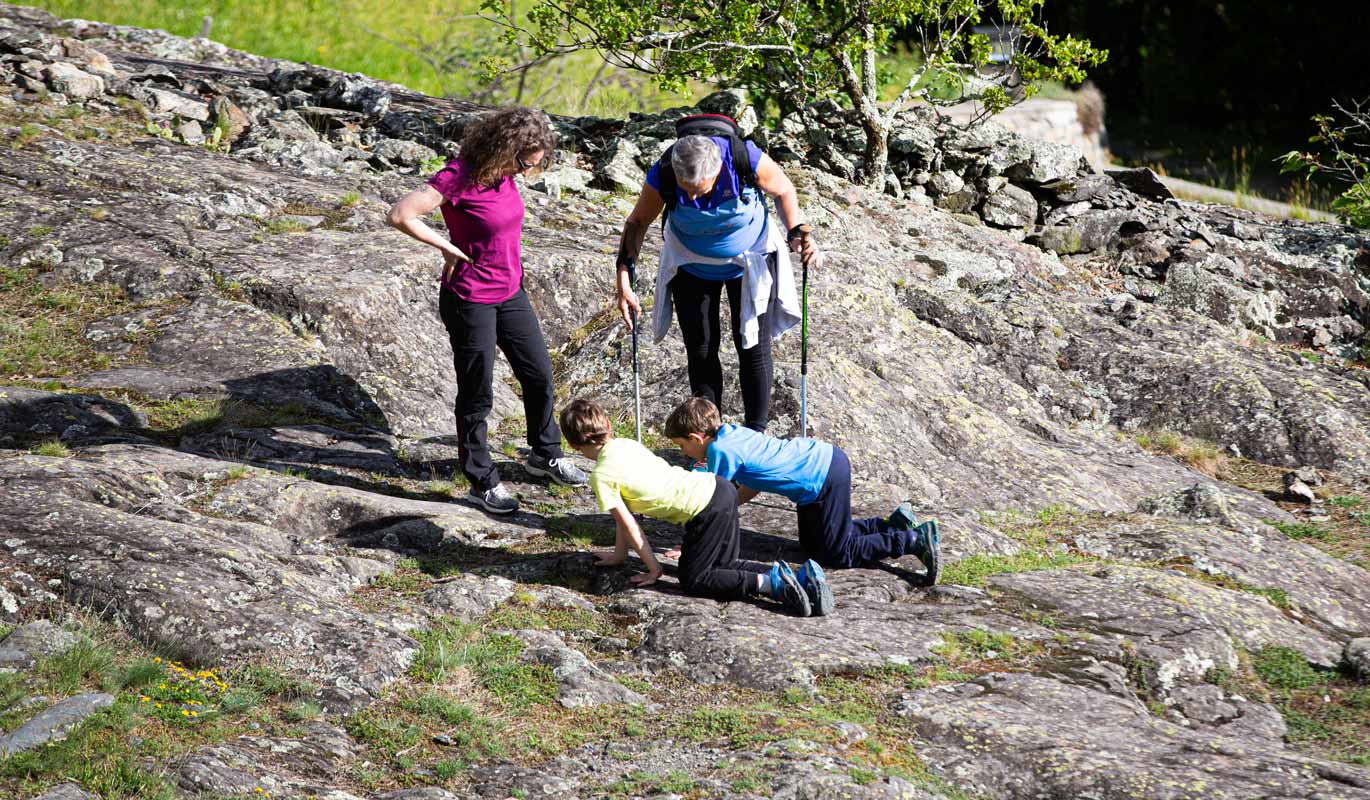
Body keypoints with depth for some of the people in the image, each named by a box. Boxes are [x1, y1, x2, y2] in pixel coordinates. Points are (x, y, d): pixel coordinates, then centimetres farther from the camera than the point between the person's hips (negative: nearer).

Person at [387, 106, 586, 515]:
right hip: (471, 301, -8)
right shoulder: (460, 176, -24)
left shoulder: (502, 172, -1)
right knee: (477, 394, 6)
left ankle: (545, 454, 40)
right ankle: (483, 482, 20)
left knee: (539, 375, 19)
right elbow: (400, 215, -27)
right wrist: (448, 248, -18)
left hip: (510, 293, 8)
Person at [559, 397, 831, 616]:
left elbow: (628, 524, -4)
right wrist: (619, 554, 29)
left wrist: (653, 569, 5)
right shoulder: (626, 445, 18)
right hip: (720, 488, 9)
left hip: (706, 511, -9)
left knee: (693, 581, 4)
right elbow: (625, 512, 24)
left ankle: (771, 583, -9)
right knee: (723, 565, 22)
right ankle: (782, 573, 3)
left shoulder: (601, 476, -6)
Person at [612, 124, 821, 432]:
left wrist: (797, 232, -25)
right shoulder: (661, 176, -30)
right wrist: (624, 278, -18)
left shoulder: (747, 160, -33)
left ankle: (756, 433, 17)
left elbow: (784, 191, -11)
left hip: (751, 262, -1)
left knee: (754, 347, 3)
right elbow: (638, 222, -12)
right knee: (700, 351, 4)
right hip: (692, 266, 1)